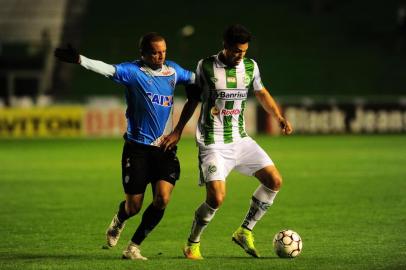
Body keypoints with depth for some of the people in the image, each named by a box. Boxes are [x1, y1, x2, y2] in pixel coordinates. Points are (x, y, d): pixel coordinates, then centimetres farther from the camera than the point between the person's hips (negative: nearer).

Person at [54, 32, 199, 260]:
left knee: (163, 198, -16)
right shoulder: (133, 71, -7)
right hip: (137, 147, -3)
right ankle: (119, 221, 40)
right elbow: (108, 69, -26)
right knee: (133, 206, 1)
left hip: (165, 147, 3)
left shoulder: (173, 70, 8)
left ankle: (134, 247, 0)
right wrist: (79, 60, -43)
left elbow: (196, 80, 28)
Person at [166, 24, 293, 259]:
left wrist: (280, 117, 5)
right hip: (213, 144, -5)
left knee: (274, 181, -4)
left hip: (240, 140, 5)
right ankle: (192, 243, 6)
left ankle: (245, 232, 10)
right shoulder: (206, 67, -9)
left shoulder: (250, 66, 2)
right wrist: (178, 132, 2)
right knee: (217, 198, -18)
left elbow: (262, 94, 18)